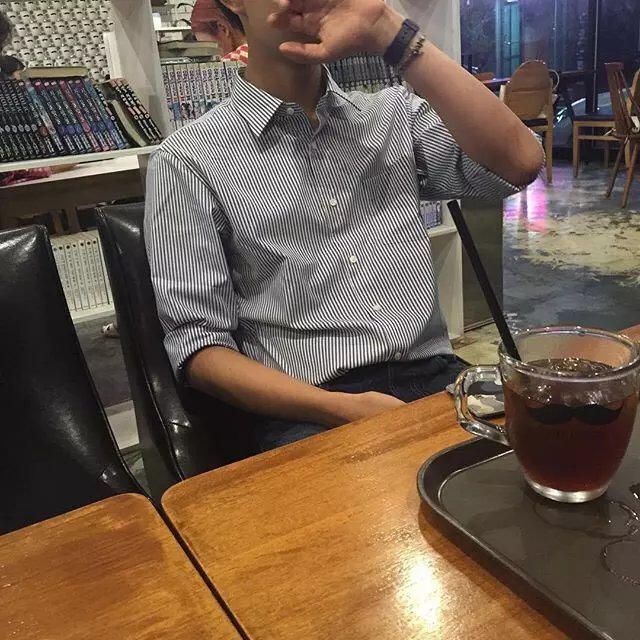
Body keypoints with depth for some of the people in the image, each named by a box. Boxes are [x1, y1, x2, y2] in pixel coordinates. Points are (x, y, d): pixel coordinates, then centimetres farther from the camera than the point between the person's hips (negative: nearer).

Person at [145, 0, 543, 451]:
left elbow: (519, 163, -4)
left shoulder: (394, 115, 12)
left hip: (436, 379, 4)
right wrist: (343, 410, -17)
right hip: (309, 415, -3)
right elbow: (198, 345, -3)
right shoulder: (190, 160, 1)